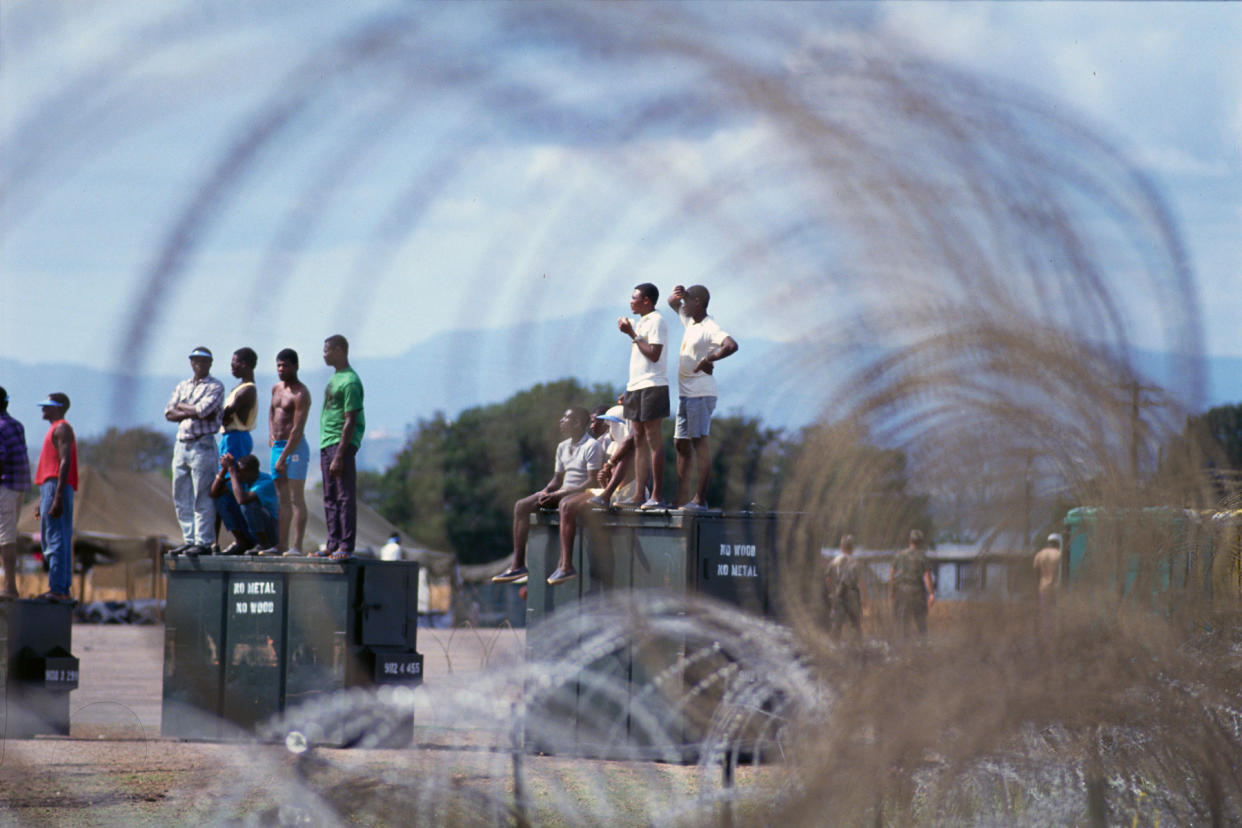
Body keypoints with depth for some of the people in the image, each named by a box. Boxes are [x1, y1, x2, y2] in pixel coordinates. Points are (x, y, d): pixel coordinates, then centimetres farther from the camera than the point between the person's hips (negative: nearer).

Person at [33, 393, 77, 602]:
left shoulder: (62, 429, -7)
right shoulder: (55, 430, 24)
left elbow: (65, 463, -17)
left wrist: (58, 497, -24)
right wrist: (42, 500, 27)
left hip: (56, 487, -11)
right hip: (50, 489, 11)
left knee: (55, 540, -13)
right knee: (49, 540, 10)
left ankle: (58, 589, -16)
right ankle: (62, 590, 10)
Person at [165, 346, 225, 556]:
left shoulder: (215, 387, -1)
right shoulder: (182, 386, 17)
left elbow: (203, 409, -17)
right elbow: (169, 413, 7)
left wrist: (182, 406, -1)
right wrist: (192, 413, -8)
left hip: (202, 445, -7)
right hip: (181, 444, 7)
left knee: (202, 498, -8)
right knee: (181, 498, 7)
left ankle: (204, 543, -6)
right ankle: (189, 540, 13)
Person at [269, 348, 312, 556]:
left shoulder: (300, 394, -12)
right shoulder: (276, 388, 14)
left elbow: (298, 430, -17)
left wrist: (283, 458, -19)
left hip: (295, 447, -9)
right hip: (277, 446, 9)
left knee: (297, 498, -9)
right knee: (282, 498, 8)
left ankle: (297, 546, -13)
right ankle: (282, 545, 10)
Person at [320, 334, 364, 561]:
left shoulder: (350, 382, -13)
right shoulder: (335, 378, 18)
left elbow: (350, 422, -17)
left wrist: (339, 456, -20)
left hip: (342, 444, -10)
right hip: (327, 444, 10)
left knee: (345, 496, -9)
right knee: (330, 498, 11)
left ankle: (346, 547, -10)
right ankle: (333, 544, 15)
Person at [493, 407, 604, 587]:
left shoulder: (591, 446, -9)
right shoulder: (563, 447, 17)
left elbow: (592, 481, -16)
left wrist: (560, 493, -20)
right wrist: (546, 491, -2)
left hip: (583, 492, -9)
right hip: (563, 493, 9)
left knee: (565, 506, -42)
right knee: (521, 506, -6)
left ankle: (566, 565, -46)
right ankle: (518, 565, -12)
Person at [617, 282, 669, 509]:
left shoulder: (656, 322, -9)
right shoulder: (641, 323, 20)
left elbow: (653, 354, -18)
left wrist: (633, 335, -13)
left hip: (652, 386, -10)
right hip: (636, 386, 10)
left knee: (653, 439, -9)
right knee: (639, 440, 6)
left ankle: (657, 496, -10)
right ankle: (639, 495, 6)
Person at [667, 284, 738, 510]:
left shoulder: (710, 328, -14)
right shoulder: (690, 321, 14)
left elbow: (731, 345, -31)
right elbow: (672, 303, 31)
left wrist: (709, 360, -30)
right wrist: (676, 294, 9)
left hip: (701, 393, -10)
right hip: (685, 392, 10)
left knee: (699, 441, -12)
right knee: (680, 443, 11)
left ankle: (701, 499, -14)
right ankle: (682, 498, 14)